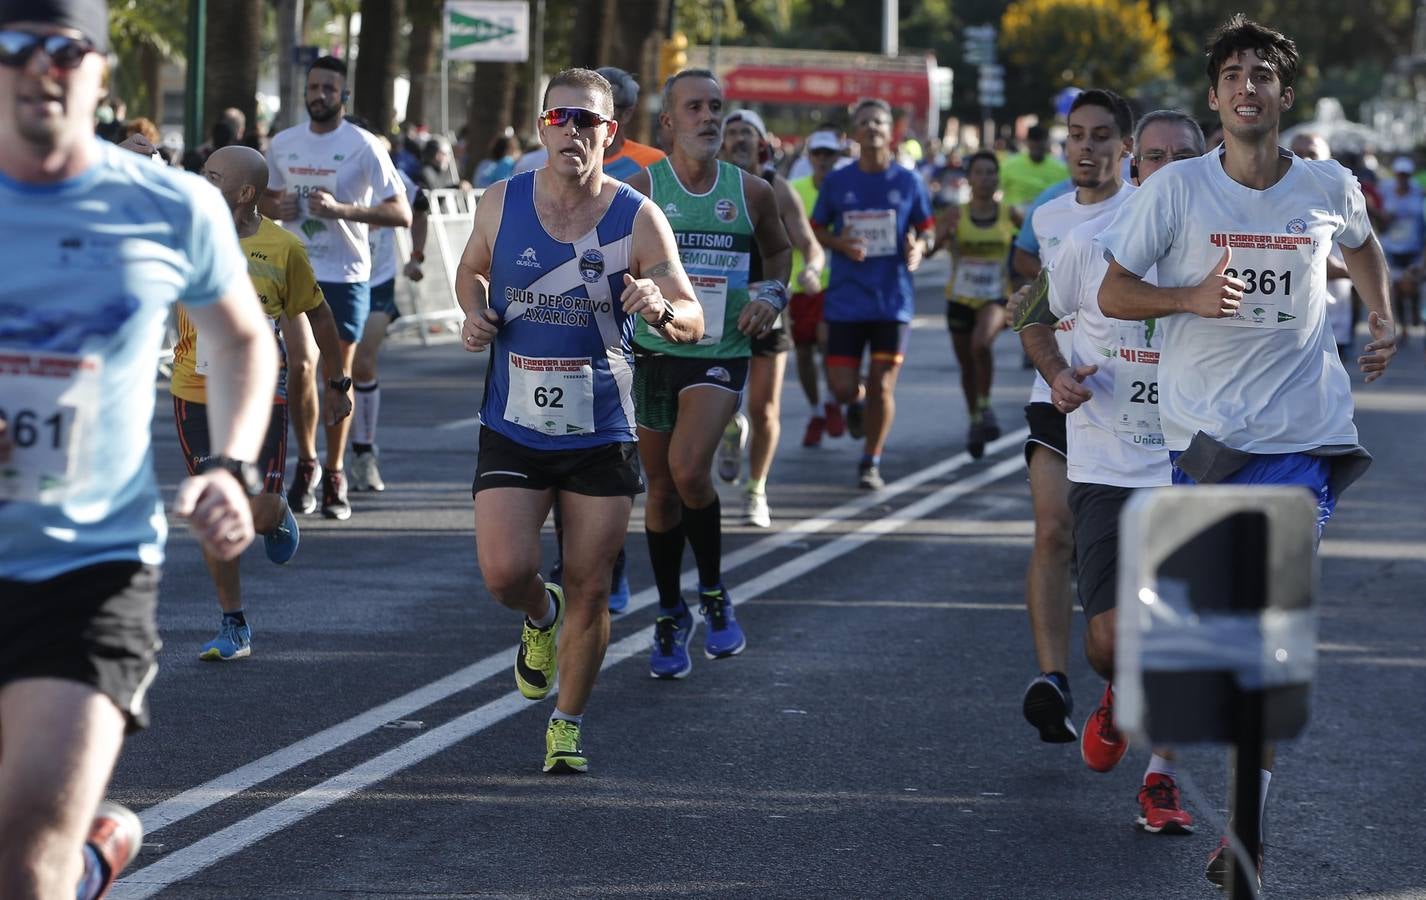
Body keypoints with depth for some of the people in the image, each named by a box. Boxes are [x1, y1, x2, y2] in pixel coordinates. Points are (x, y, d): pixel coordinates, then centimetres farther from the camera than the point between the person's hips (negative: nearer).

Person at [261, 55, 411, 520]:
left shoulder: (364, 146, -6)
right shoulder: (283, 143, 7)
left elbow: (401, 214, -10)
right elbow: (266, 198, 23)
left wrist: (342, 209, -22)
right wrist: (277, 208, -2)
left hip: (347, 276, -2)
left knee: (340, 375, 6)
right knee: (301, 364, -14)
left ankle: (335, 477, 18)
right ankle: (306, 462, 5)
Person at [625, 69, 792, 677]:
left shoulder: (751, 193, 2)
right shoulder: (640, 190, -3)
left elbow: (779, 248, 19)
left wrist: (773, 294, 1)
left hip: (722, 354, -1)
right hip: (655, 353, 1)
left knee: (689, 469, -23)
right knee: (661, 489, 9)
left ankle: (713, 594, -1)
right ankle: (670, 615, 27)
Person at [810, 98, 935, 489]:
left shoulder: (907, 182, 1)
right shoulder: (836, 182, 1)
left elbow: (926, 229, 10)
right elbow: (816, 229, 9)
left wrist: (919, 247, -13)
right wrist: (839, 243, -12)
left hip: (893, 299, 0)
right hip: (846, 299, 0)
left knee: (882, 385, -2)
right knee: (842, 386, -3)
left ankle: (871, 463, 13)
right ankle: (856, 403, 34)